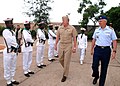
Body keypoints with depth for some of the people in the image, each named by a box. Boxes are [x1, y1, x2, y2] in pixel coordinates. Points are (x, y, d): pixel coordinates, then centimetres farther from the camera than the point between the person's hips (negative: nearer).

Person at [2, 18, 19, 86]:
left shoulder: (13, 31, 12)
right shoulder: (5, 31, -12)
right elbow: (10, 41, -19)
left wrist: (16, 48, -2)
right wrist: (16, 46, -6)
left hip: (14, 51, 8)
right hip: (8, 51, -8)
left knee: (13, 67, 17)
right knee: (7, 67, 4)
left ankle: (12, 79, 31)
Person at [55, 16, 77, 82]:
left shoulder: (72, 28, -7)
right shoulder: (60, 28, 4)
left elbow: (74, 38, -6)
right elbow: (57, 37, 11)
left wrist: (74, 47, -9)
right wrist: (55, 45, 8)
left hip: (68, 45, -4)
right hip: (61, 45, 5)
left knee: (66, 61, 0)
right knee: (60, 59, 11)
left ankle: (65, 75, 13)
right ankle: (66, 68, 40)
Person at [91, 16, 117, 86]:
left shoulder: (110, 30, -2)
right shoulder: (97, 30, 7)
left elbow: (114, 41, -2)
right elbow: (94, 40, 14)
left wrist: (114, 51, -10)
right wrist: (92, 49, 14)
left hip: (106, 50, -2)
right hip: (97, 49, 2)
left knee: (104, 68, 6)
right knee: (94, 66, 0)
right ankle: (96, 76, 33)